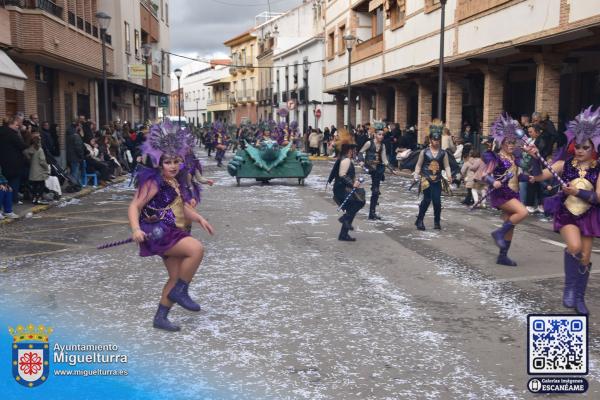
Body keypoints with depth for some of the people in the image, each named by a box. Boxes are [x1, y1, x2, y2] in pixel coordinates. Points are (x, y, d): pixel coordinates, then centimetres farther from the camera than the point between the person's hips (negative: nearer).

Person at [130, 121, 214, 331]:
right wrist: (136, 229, -30)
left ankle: (161, 317, 23)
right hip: (159, 233, -9)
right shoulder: (153, 182, -13)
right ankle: (180, 292, -8)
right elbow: (134, 206, -15)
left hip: (172, 233, 9)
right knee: (196, 248, -26)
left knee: (177, 277, 10)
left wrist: (199, 218, 6)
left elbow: (183, 206, 21)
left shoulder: (177, 182, 11)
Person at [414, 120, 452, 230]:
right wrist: (416, 175, -7)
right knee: (427, 199, -9)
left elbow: (447, 166, 4)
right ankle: (419, 220, 7)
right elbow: (419, 165, 5)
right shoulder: (424, 152, 1)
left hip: (437, 180, 2)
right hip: (426, 179, -2)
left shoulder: (443, 153, 6)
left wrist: (449, 176, -11)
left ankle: (437, 222, 17)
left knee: (437, 201, -1)